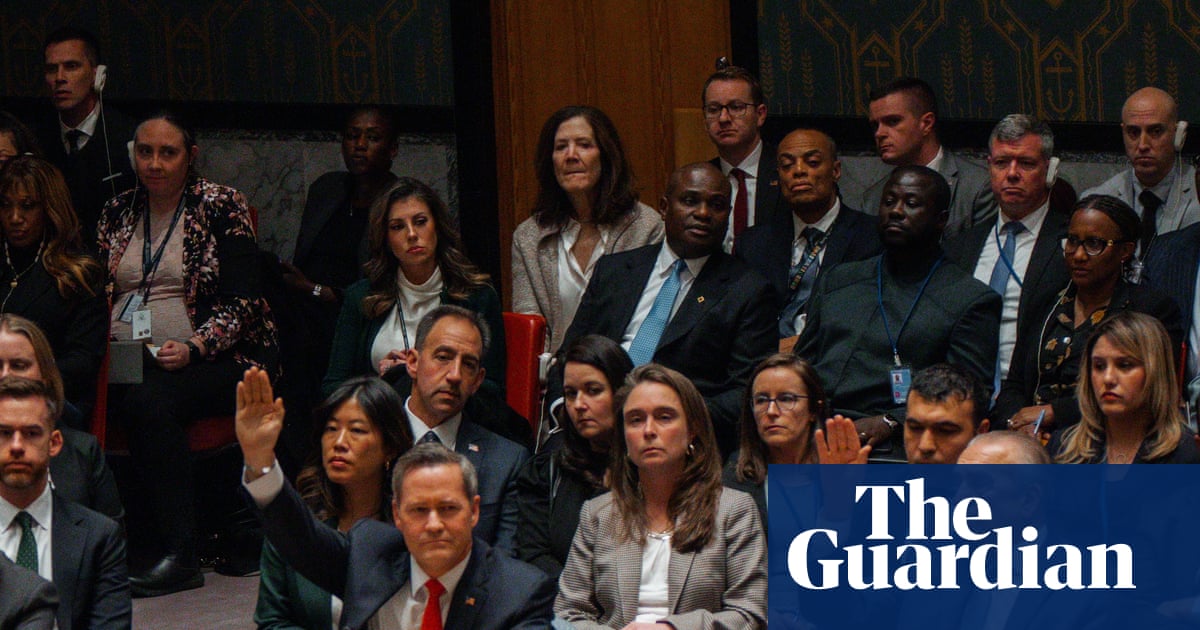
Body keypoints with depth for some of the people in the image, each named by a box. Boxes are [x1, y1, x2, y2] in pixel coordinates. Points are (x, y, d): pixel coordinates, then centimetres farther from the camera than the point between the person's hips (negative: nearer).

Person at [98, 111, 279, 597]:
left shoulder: (220, 206, 2)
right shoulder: (118, 212, 17)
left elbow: (241, 300, -5)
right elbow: (98, 293, 18)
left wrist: (193, 347, -20)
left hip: (213, 358, -4)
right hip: (124, 360, 4)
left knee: (148, 399, -36)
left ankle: (180, 554, -33)